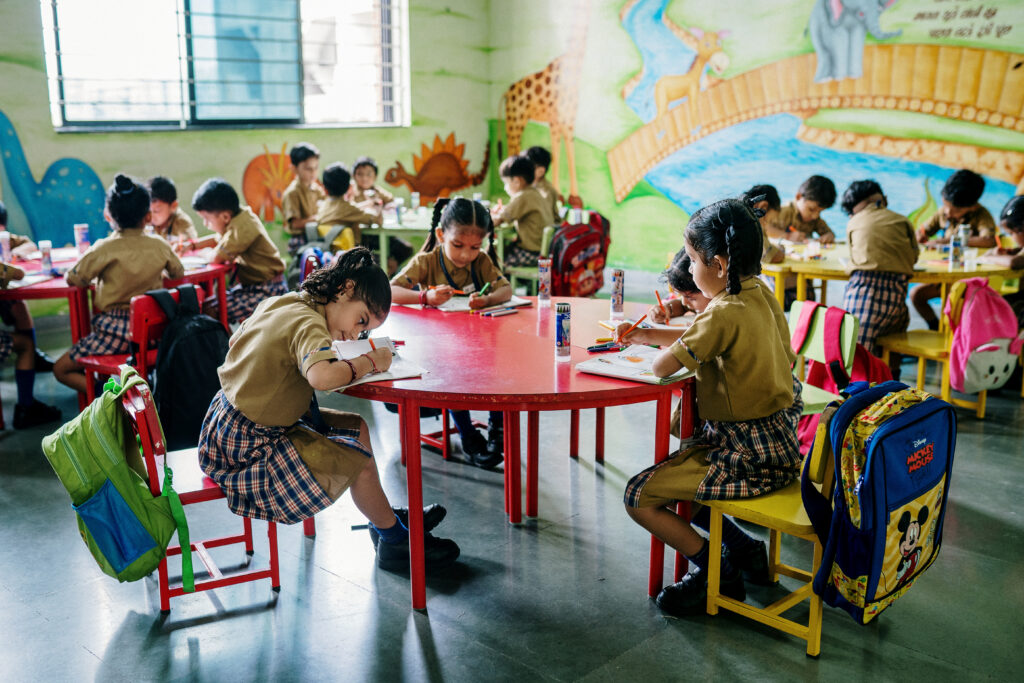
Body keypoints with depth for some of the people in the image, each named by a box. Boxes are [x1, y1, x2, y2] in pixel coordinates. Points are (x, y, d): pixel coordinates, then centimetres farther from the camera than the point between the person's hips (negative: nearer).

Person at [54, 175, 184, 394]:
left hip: (116, 331, -5)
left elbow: (72, 279, -4)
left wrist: (96, 276, 15)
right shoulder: (160, 246, 0)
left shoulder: (104, 249, -12)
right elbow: (178, 273, 17)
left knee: (62, 370, 8)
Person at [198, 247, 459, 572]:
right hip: (252, 444, -10)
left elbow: (236, 341, 21)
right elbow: (322, 376, -45)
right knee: (359, 464, -11)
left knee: (356, 427, 16)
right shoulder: (309, 324, -24)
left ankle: (386, 516, 31)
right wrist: (368, 362, -27)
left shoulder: (276, 302, 4)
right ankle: (397, 542, 13)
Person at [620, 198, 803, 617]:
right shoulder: (761, 295, 6)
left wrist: (662, 347, -1)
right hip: (776, 443, 10)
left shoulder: (726, 314, -23)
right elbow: (704, 339, 19)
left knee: (640, 496, -6)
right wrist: (647, 335, 12)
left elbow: (662, 366, -23)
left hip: (748, 455, -10)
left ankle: (716, 574, 6)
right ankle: (745, 551, 21)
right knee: (668, 474, 22)